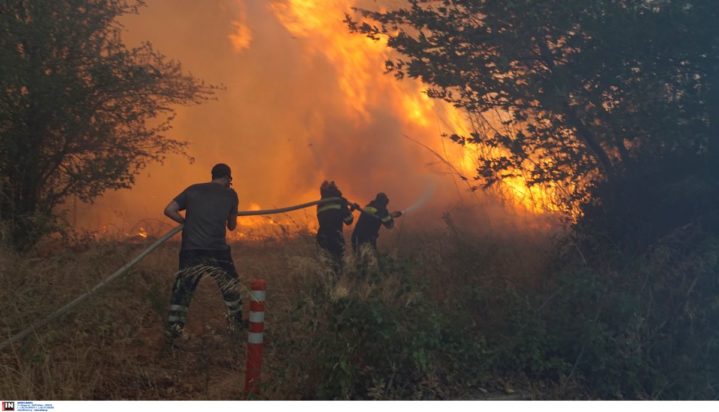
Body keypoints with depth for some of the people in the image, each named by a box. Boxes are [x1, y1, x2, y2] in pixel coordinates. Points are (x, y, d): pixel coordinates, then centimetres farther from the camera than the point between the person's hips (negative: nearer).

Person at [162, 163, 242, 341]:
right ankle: (237, 325, 24)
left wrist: (186, 222, 14)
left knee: (182, 289, 11)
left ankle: (173, 328, 5)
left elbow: (169, 210, 3)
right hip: (218, 251, -1)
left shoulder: (193, 190, 10)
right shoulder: (230, 194, 6)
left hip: (191, 251, 1)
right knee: (231, 288, 17)